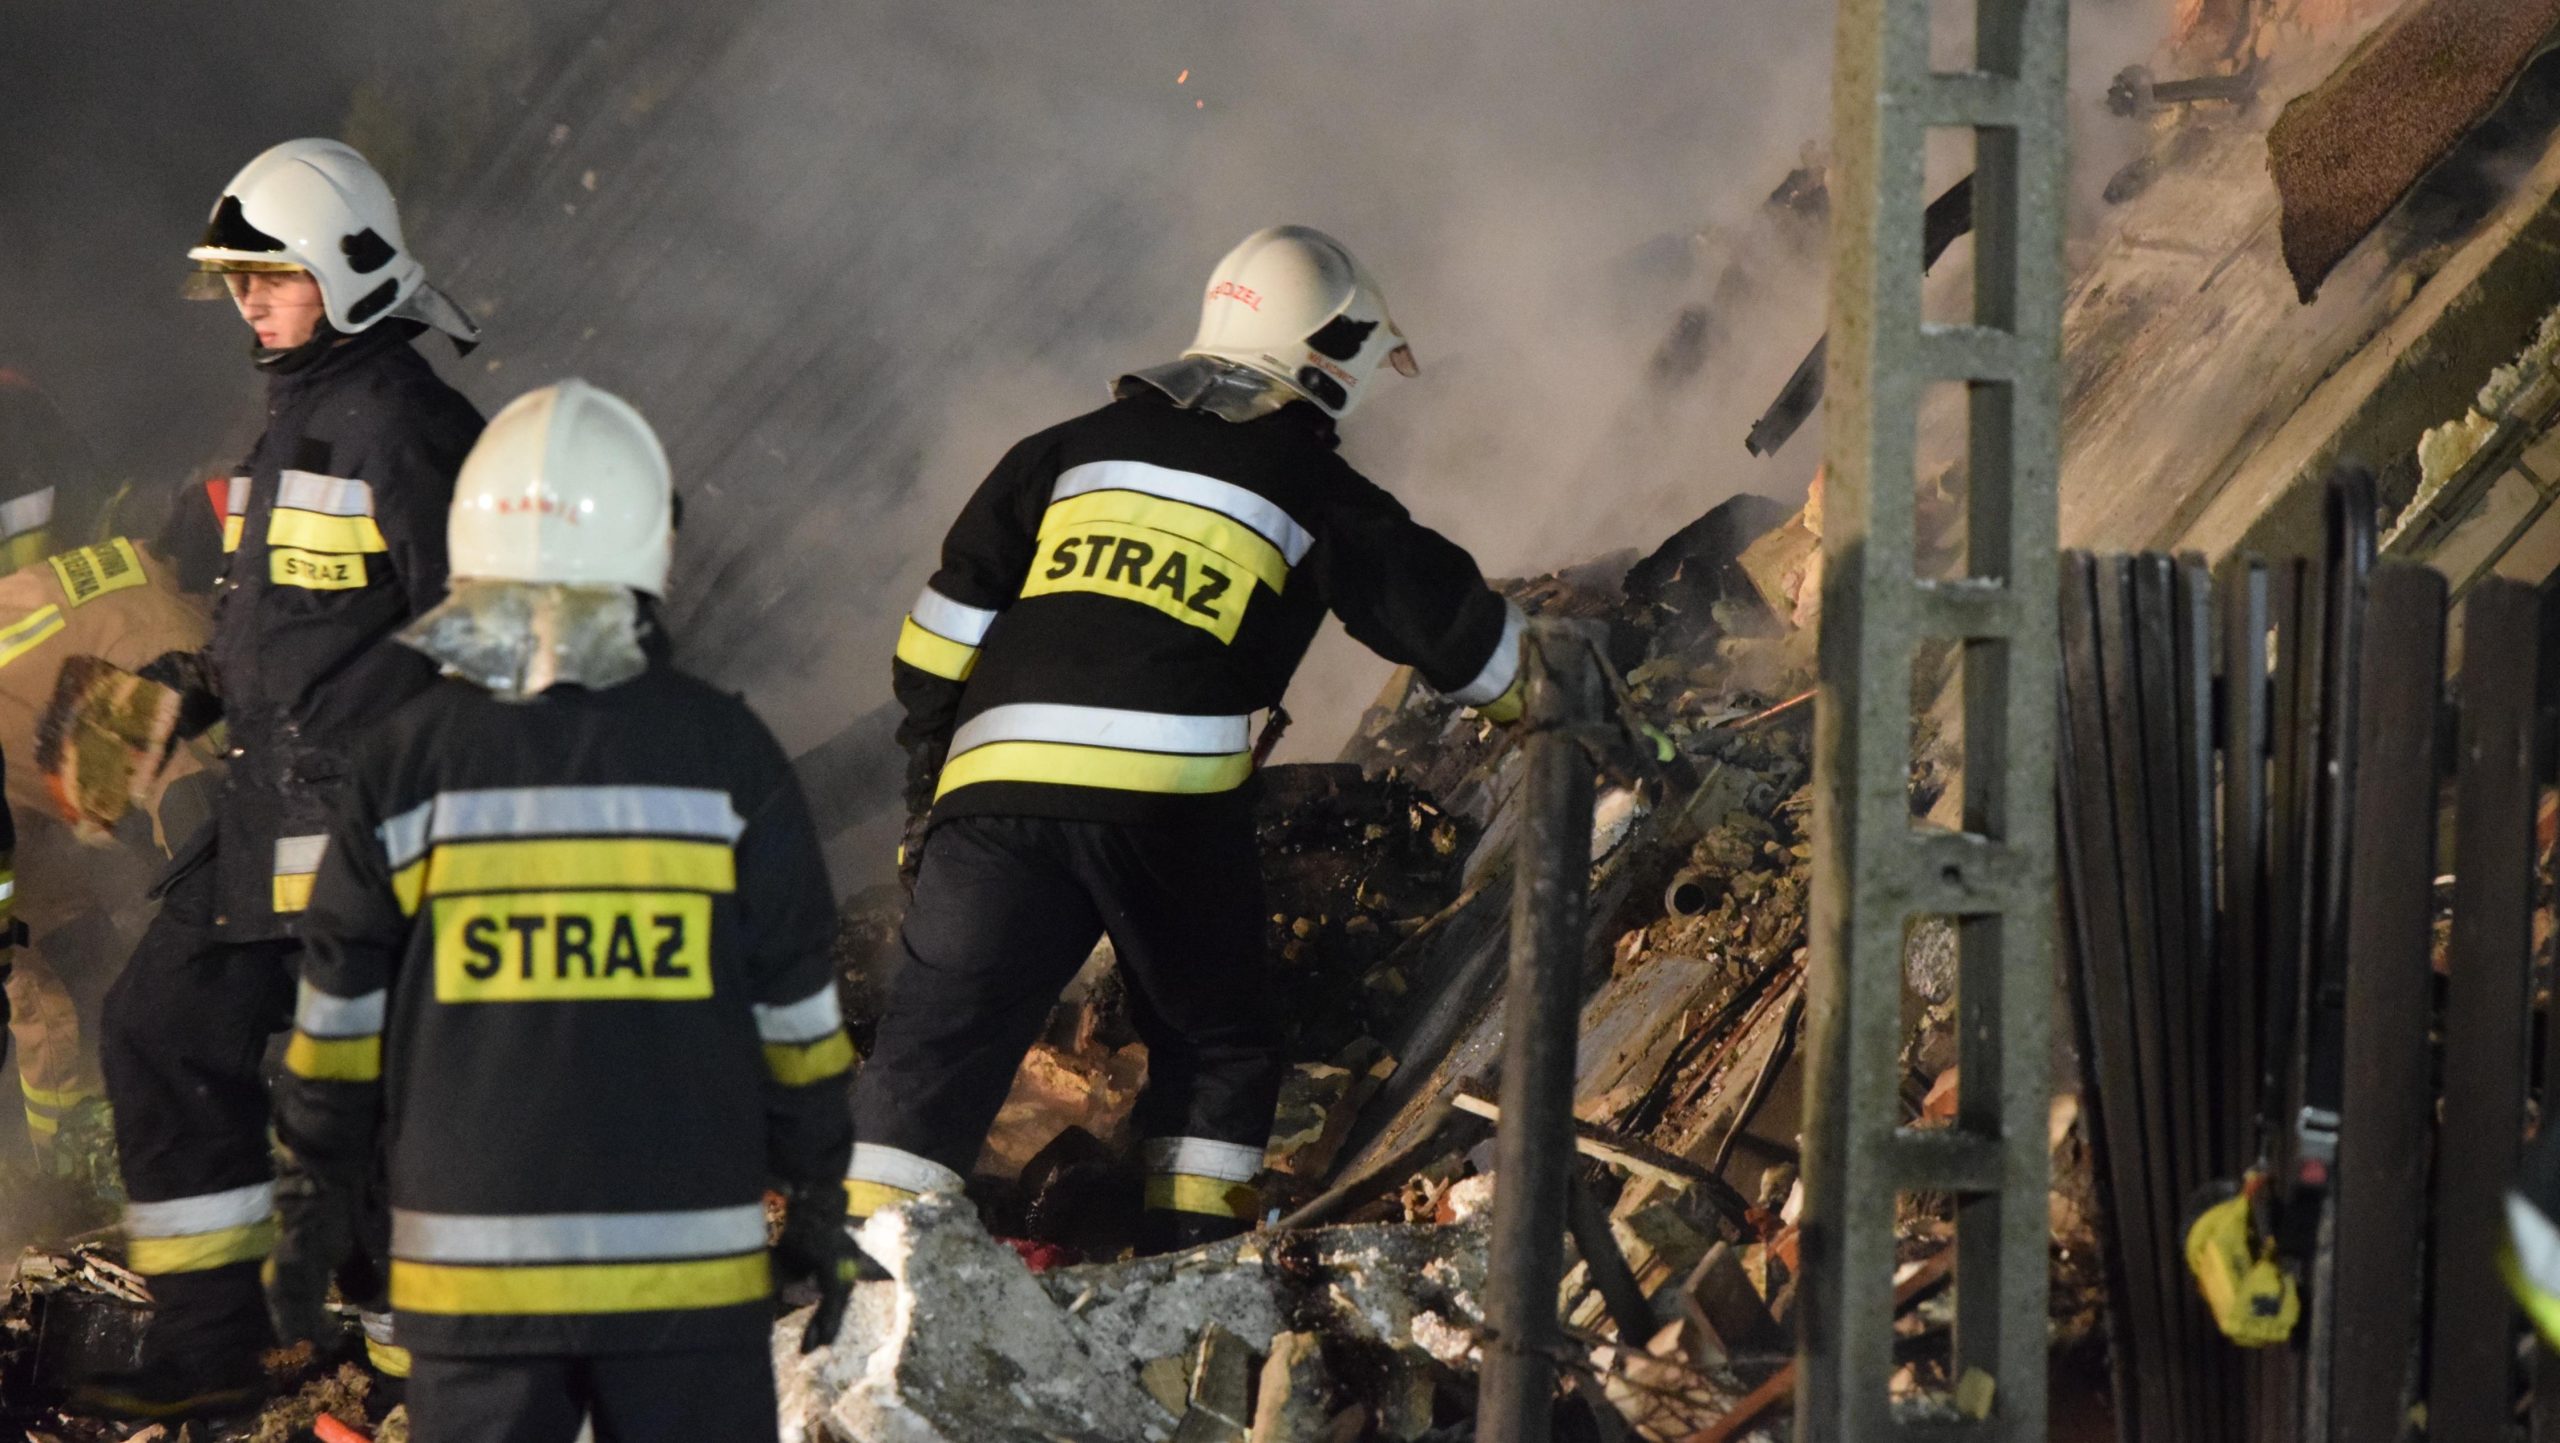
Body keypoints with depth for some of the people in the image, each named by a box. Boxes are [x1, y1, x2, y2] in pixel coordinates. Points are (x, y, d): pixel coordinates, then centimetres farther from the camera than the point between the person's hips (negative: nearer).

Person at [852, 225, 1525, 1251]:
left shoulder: (1075, 447, 22)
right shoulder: (1318, 493, 13)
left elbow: (953, 614, 17)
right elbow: (1447, 618, 19)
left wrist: (927, 766, 24)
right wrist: (1522, 700, 40)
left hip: (996, 784, 2)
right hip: (1170, 797, -2)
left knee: (938, 1038, 1)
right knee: (1215, 1042, 17)